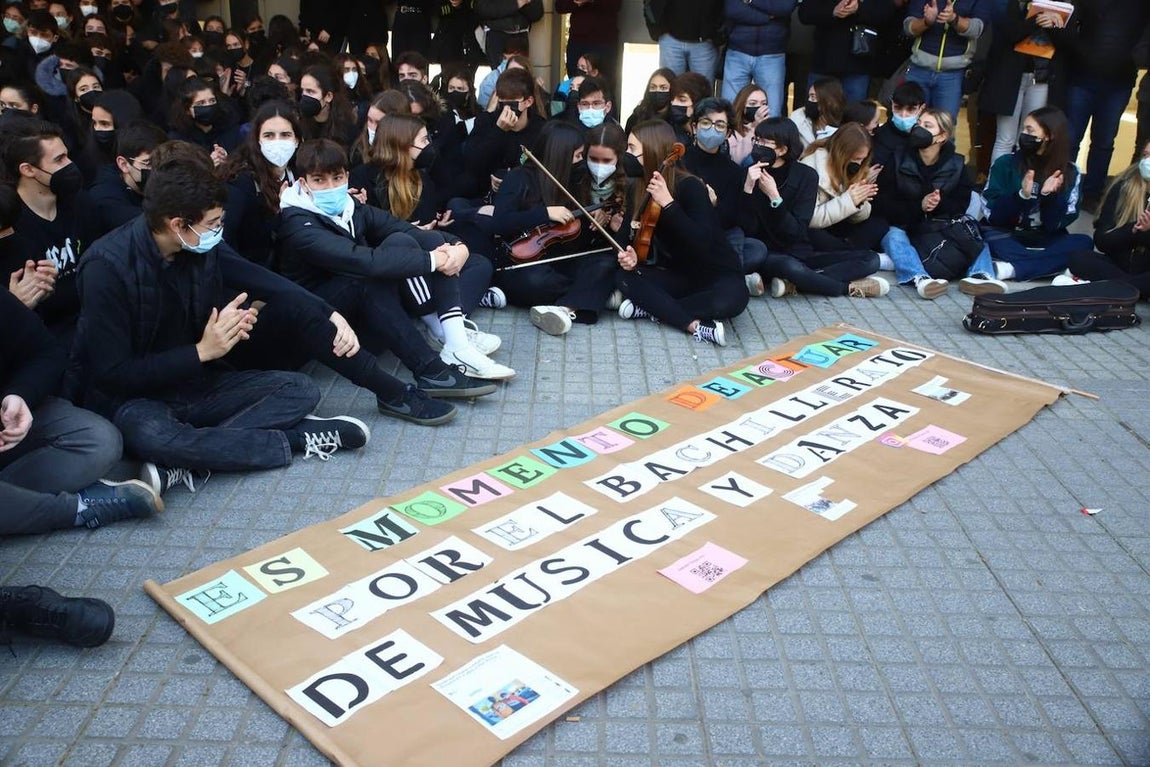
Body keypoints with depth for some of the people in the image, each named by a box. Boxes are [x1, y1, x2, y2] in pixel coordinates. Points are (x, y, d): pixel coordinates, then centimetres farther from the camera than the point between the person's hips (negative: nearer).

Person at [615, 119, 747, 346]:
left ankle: (652, 306, -27)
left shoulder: (690, 187, -20)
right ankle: (695, 325, -27)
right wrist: (633, 257, -19)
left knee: (732, 298, -37)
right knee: (626, 279, -20)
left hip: (718, 273, -5)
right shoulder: (640, 189, -2)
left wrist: (668, 204, -37)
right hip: (677, 274, 6)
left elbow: (702, 243, -32)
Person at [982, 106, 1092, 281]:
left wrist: (1049, 195, -23)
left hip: (1044, 240, 2)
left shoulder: (1069, 173, 2)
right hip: (1006, 235, -2)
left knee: (1084, 242, -26)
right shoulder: (1005, 164, -2)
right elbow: (992, 214, -9)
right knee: (995, 244, -34)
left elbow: (1056, 224, -6)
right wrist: (1022, 195, -24)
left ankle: (1010, 269, -38)